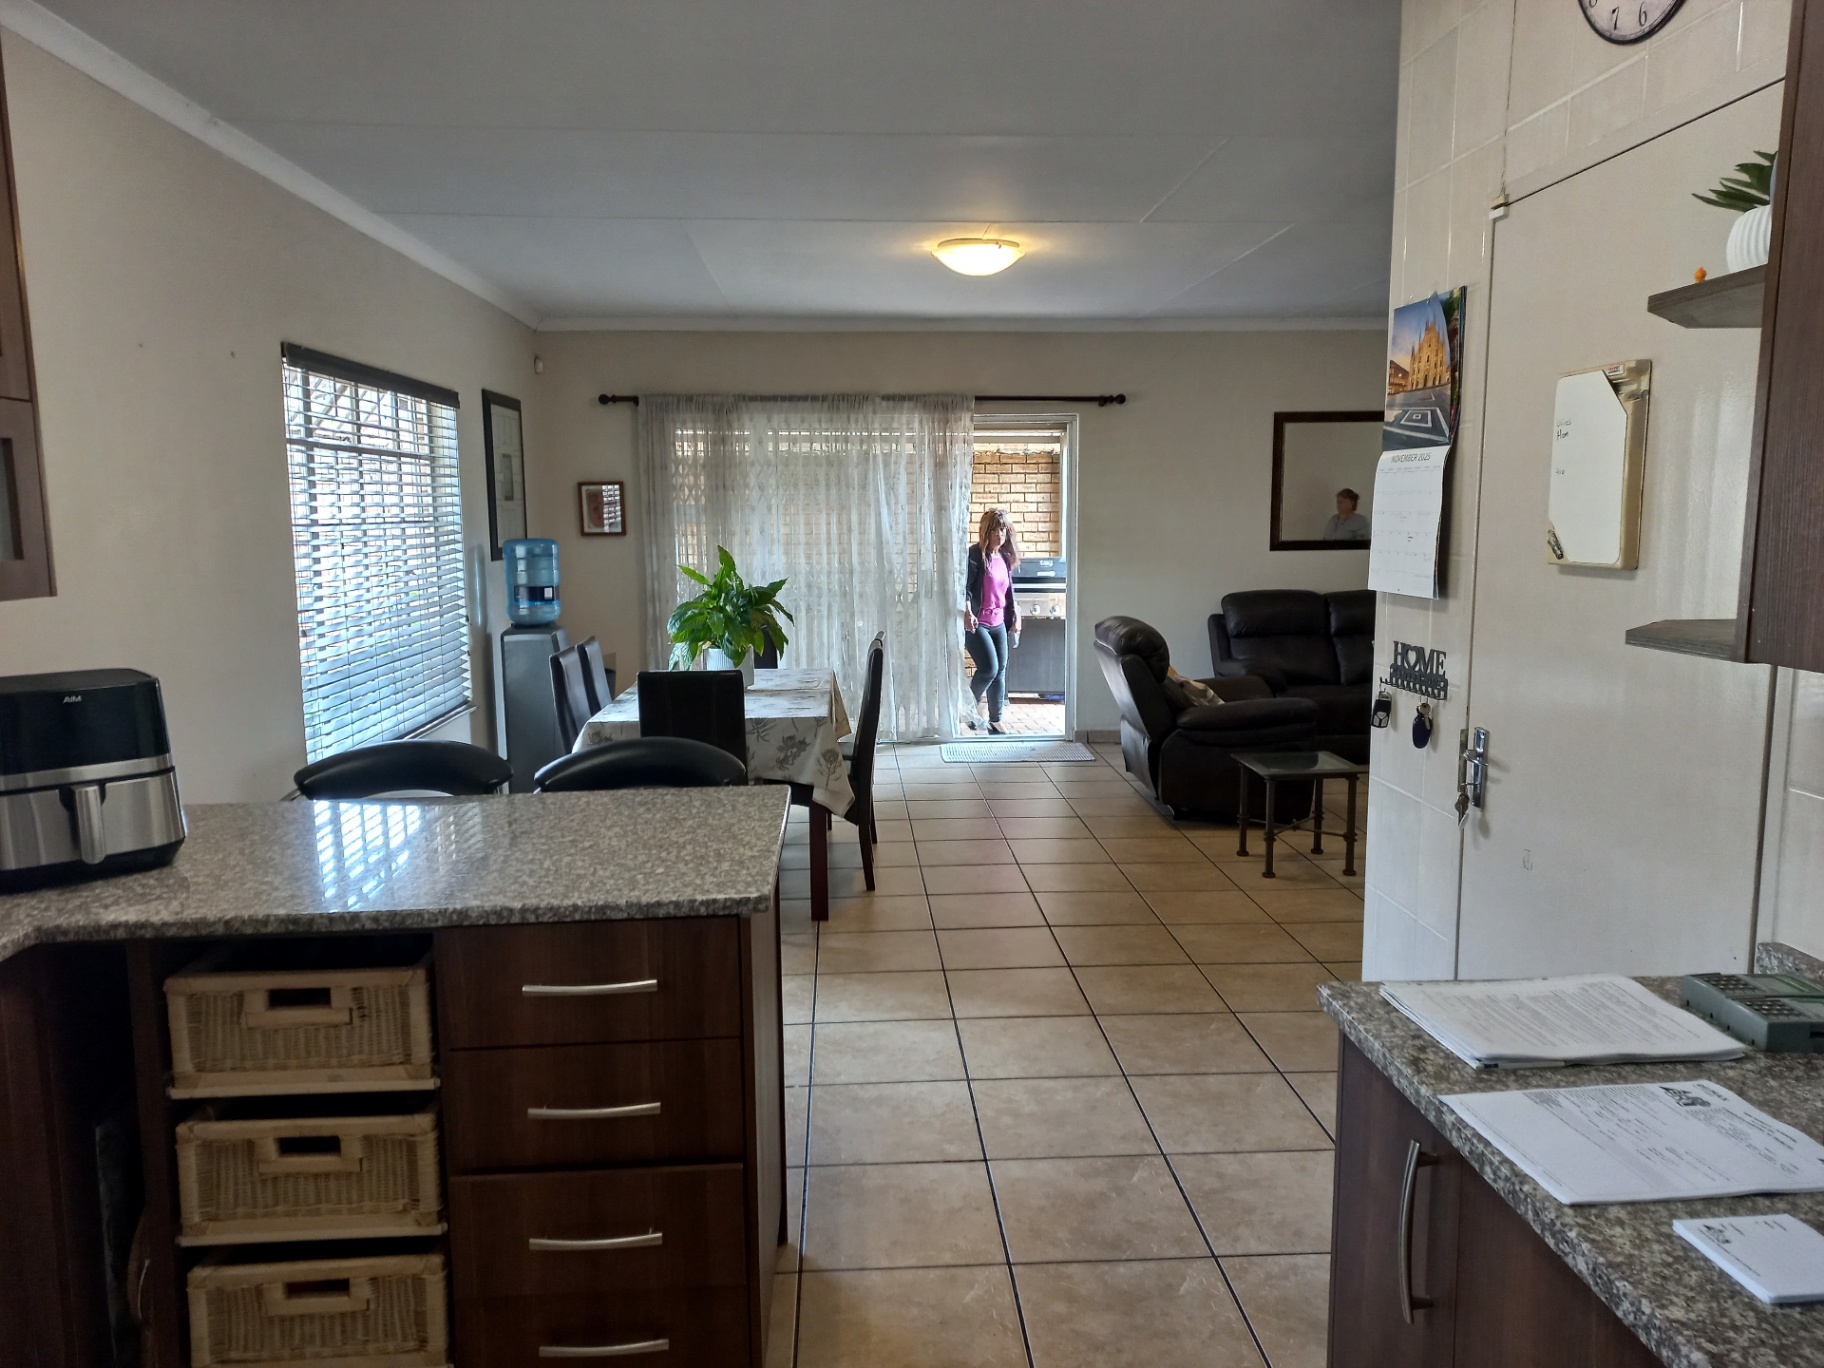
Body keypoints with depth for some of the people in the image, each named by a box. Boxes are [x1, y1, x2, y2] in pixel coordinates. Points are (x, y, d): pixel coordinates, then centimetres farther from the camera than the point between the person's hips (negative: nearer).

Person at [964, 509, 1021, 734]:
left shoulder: (1005, 558, 10)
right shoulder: (975, 555, -12)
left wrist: (1015, 616, 16)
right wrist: (967, 612, -31)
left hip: (998, 623, 7)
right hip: (976, 623, -7)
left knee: (1000, 672, 7)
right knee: (989, 668, -15)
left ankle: (995, 720, 18)